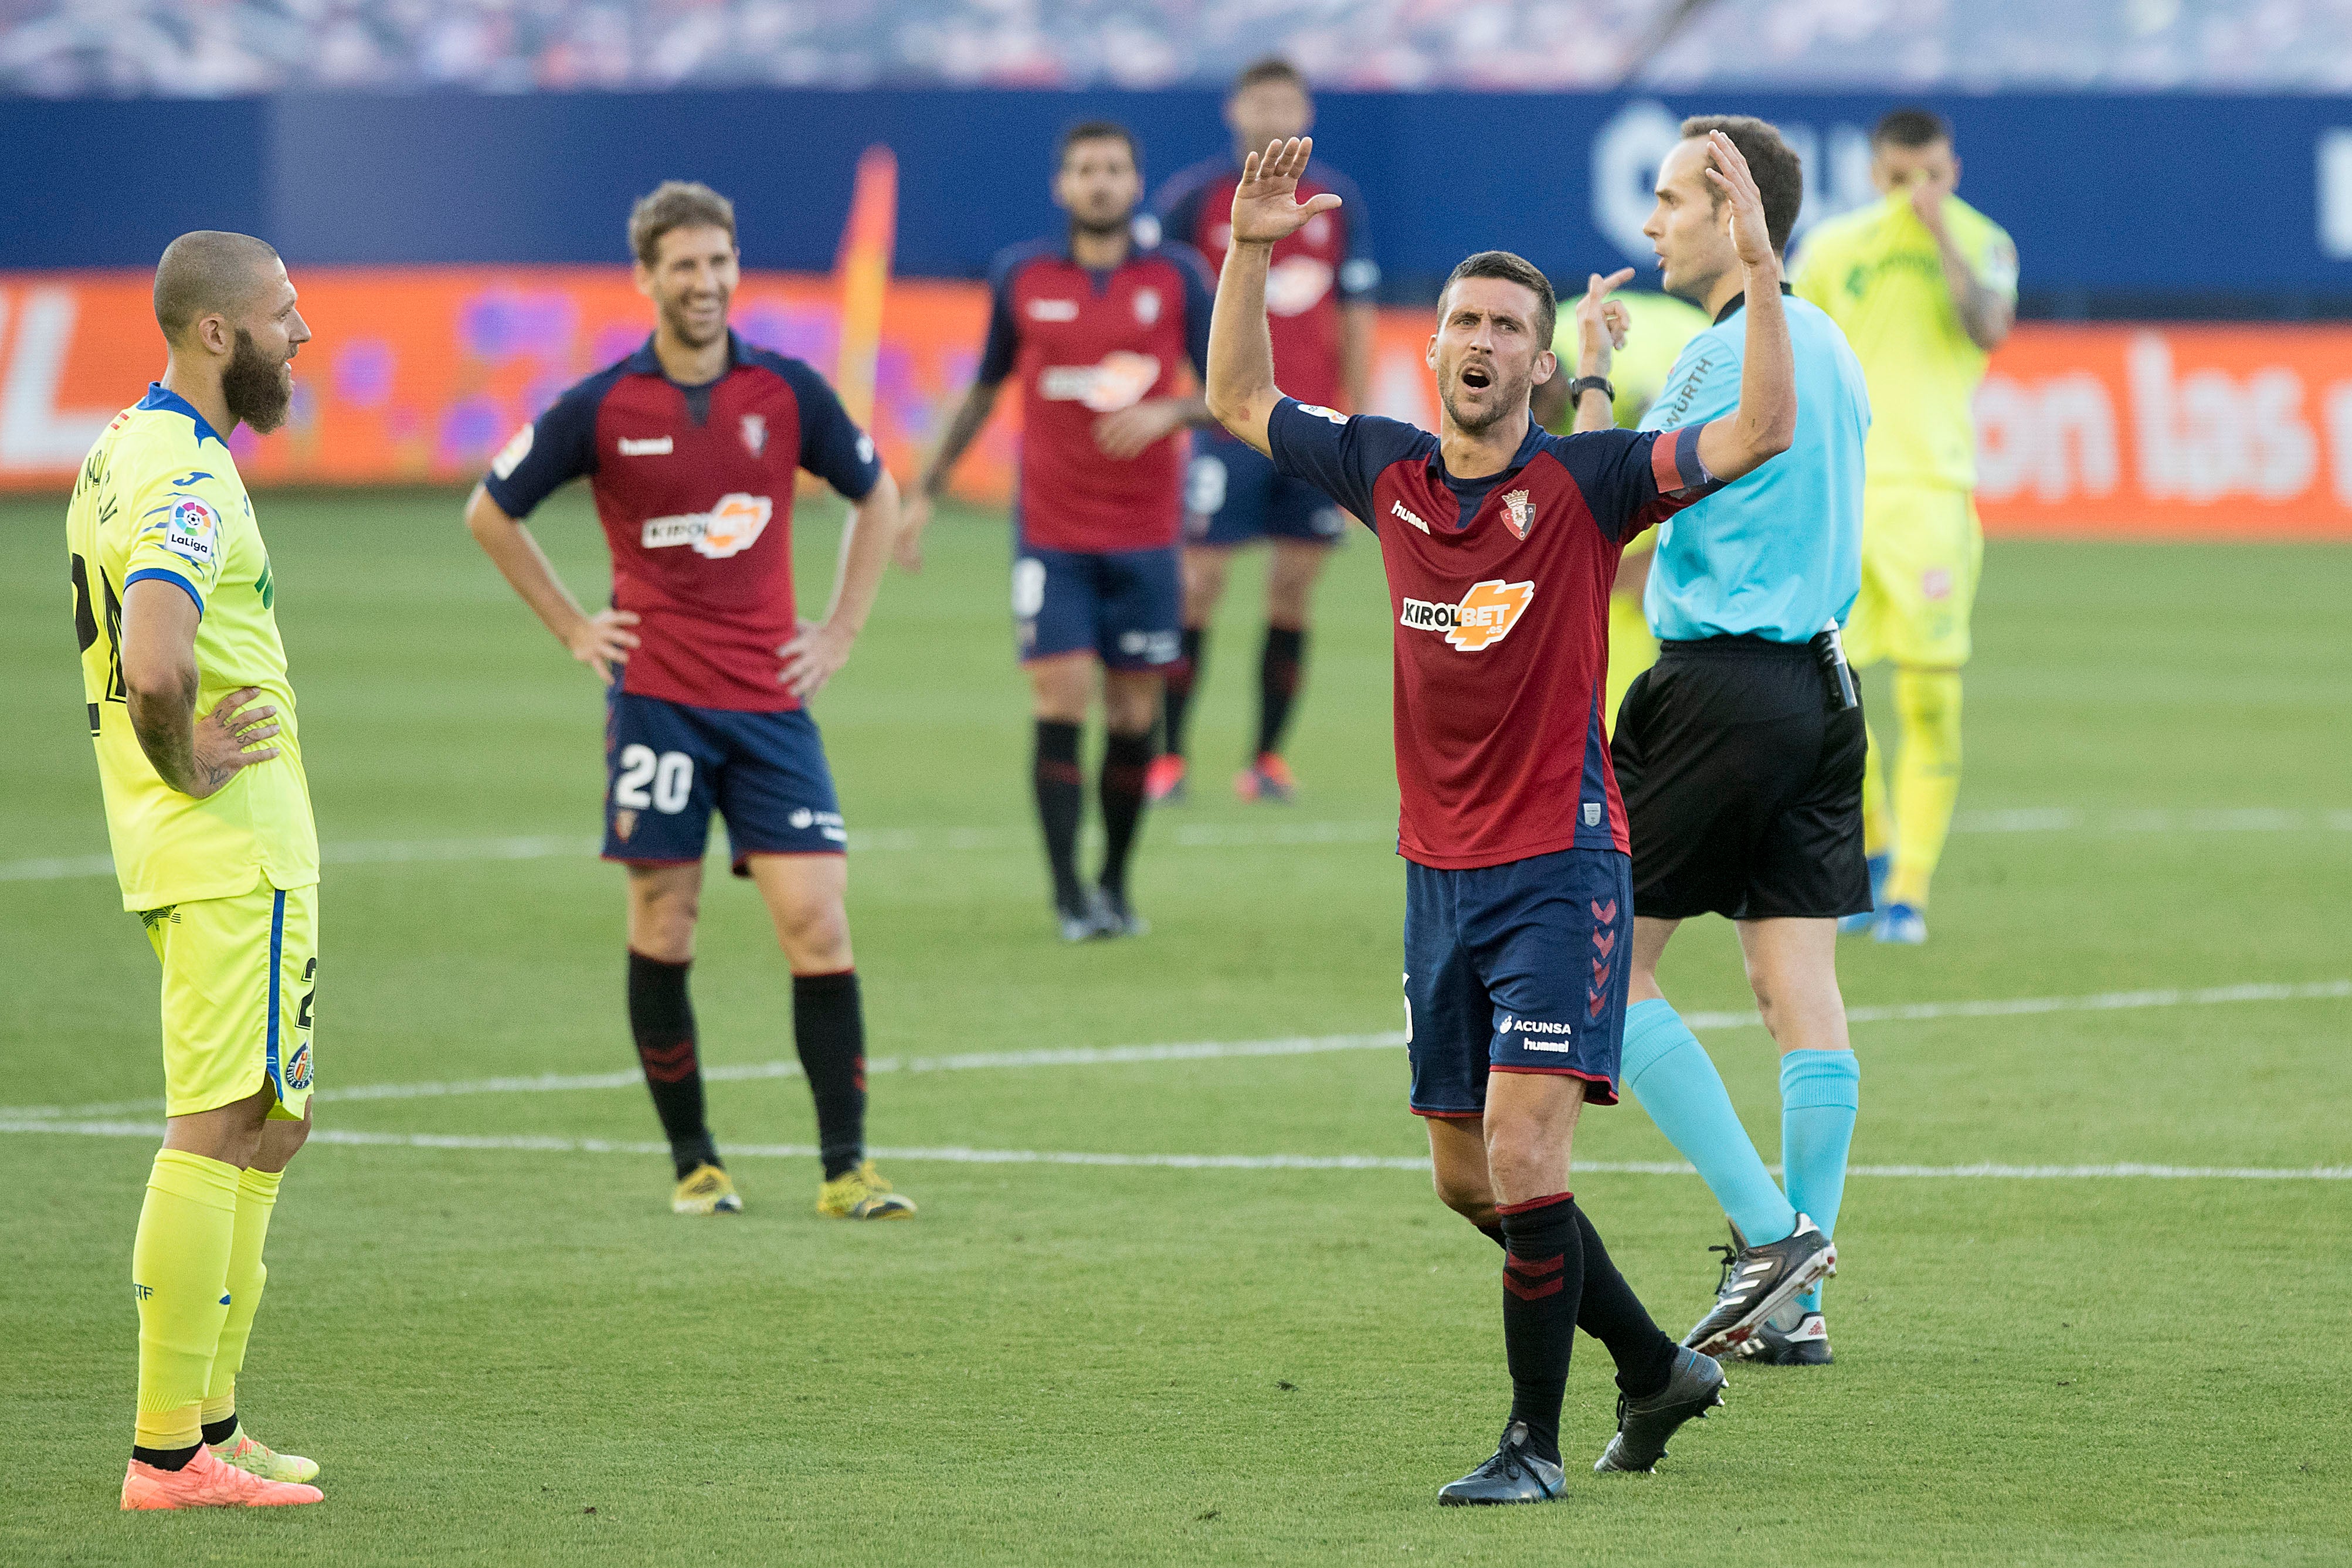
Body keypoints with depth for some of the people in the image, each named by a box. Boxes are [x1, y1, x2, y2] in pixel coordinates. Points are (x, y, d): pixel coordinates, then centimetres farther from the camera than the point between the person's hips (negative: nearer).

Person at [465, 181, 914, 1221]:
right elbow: (490, 514, 10)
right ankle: (693, 1163, 13)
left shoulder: (788, 393, 1)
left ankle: (845, 1170, -5)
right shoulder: (600, 409, -3)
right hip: (656, 698, -1)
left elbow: (876, 497, 18)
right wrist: (573, 628, 6)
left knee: (817, 922, -8)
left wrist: (840, 630, 10)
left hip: (771, 699, 1)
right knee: (662, 928, 1)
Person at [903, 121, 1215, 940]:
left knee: (1133, 714, 4)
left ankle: (1115, 883, 18)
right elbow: (984, 388, 14)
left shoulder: (1178, 278, 1)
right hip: (1051, 531, -1)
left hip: (1145, 533, 1)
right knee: (1060, 701, -11)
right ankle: (1069, 895, -9)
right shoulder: (1021, 277, 3)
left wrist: (1169, 413, -18)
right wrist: (926, 489, 14)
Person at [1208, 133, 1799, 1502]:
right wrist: (1249, 254, 9)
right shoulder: (1389, 473, 6)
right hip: (1440, 868, 6)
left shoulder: (1583, 485, -8)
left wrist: (1759, 265, -27)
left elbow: (1761, 433, -20)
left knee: (1524, 1157, -16)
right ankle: (1658, 1369, 29)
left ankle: (1535, 1443, -6)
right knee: (1468, 1180, 12)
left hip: (1560, 863, -6)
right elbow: (1240, 400, 20)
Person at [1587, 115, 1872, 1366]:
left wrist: (1592, 376, 0)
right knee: (1798, 983, 5)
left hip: (1720, 687, -9)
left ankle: (1769, 1229, -8)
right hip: (1820, 682, 9)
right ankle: (1795, 1301, 4)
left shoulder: (1724, 356, -13)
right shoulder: (1826, 347, 15)